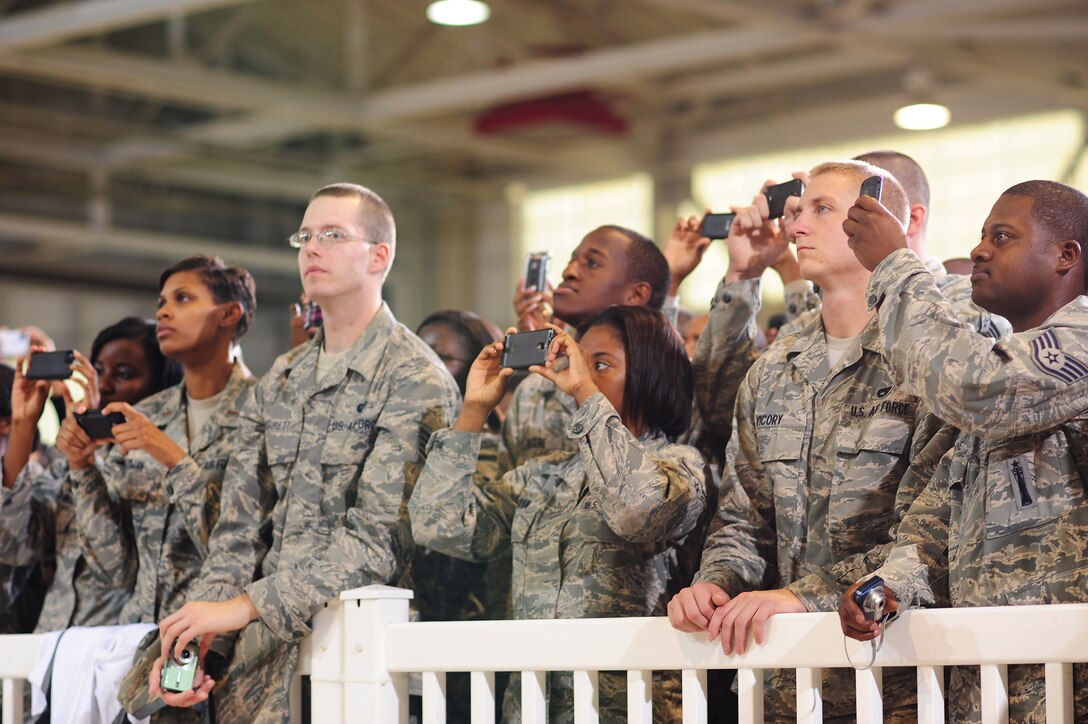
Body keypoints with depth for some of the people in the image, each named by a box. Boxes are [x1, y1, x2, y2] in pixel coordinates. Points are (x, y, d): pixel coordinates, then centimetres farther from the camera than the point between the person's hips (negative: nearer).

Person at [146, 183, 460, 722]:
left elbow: (379, 541, -13)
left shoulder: (416, 380, -5)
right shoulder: (280, 380, 17)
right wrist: (200, 640, -3)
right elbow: (239, 527, 13)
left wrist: (244, 607, -17)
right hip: (264, 633, 6)